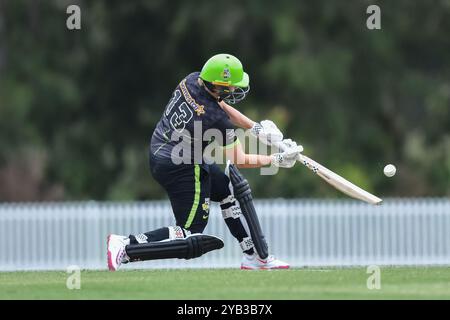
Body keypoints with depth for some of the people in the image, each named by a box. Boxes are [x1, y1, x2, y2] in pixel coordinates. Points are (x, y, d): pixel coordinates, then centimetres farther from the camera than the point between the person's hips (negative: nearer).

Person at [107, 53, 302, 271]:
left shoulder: (191, 81, -5)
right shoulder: (216, 120, -25)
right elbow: (239, 161, -15)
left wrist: (256, 128, 7)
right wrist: (277, 160, -5)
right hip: (182, 170, -10)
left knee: (230, 188, 22)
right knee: (191, 240, -4)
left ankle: (255, 257, 27)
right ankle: (126, 246, -10)